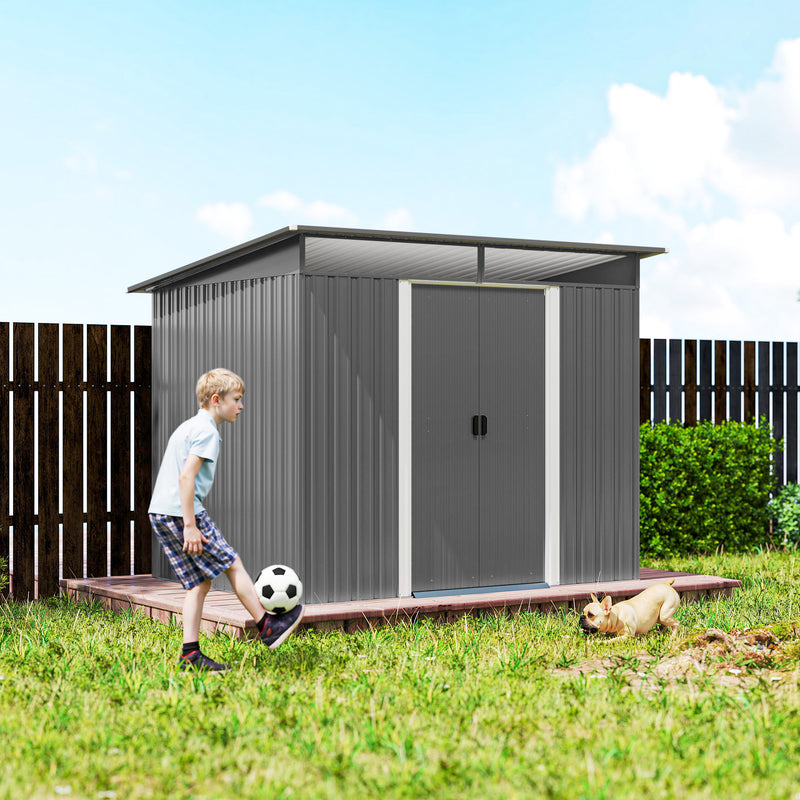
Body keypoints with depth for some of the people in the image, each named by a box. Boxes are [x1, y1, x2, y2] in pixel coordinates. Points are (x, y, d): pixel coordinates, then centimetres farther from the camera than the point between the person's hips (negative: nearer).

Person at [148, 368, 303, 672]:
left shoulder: (188, 427, 21)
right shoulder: (206, 431, -10)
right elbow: (186, 476, -20)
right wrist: (190, 526, -21)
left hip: (161, 513, 10)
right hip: (181, 512, -10)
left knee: (199, 581, 9)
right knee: (233, 564, 2)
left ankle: (190, 654, 5)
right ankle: (267, 626, 12)